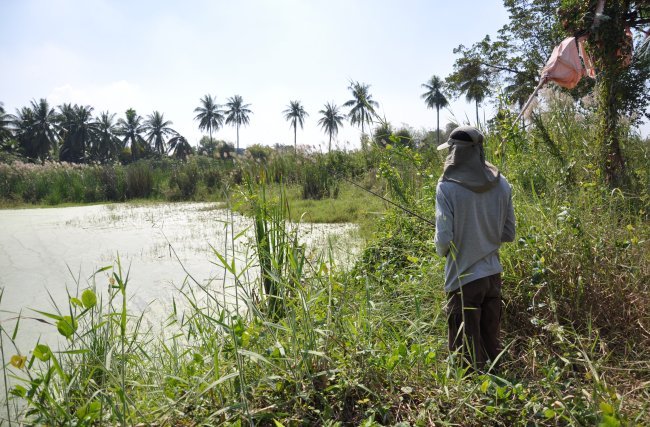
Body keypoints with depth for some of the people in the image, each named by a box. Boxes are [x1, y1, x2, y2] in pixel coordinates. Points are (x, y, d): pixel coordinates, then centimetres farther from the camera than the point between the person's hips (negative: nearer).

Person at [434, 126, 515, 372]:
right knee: (492, 346, 19)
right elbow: (508, 234, 5)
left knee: (468, 357, 9)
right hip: (493, 275, 5)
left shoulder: (448, 187, -16)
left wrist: (442, 251, 5)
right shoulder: (501, 184, -1)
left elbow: (444, 238, -17)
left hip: (464, 278, -5)